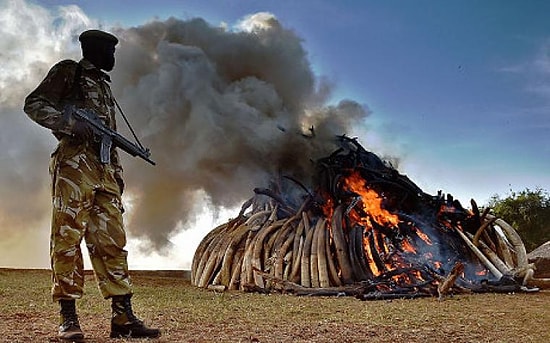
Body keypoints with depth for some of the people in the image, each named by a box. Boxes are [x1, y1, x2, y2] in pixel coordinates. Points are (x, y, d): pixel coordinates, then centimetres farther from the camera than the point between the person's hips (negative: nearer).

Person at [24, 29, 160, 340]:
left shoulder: (104, 85, 28)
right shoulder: (68, 72, 8)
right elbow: (34, 105, -2)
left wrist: (118, 173, 18)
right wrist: (71, 123, -16)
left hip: (105, 171, 7)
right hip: (74, 165, -7)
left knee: (112, 242, 1)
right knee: (68, 239, -6)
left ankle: (123, 317, 1)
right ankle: (68, 318, -1)